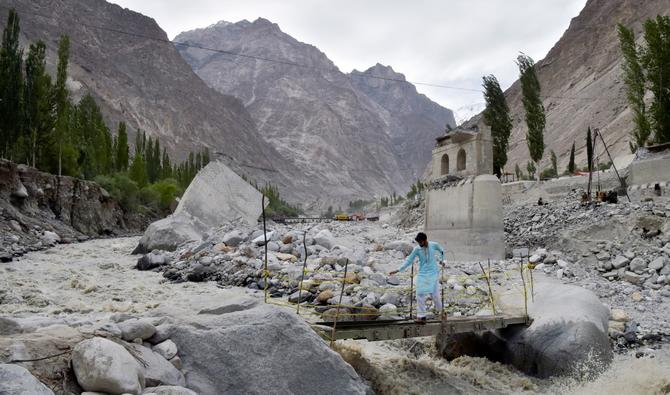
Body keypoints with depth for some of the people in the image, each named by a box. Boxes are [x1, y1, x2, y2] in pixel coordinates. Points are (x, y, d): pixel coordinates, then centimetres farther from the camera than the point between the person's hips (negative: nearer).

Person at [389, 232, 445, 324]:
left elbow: (442, 251, 14)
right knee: (420, 295, -8)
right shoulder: (417, 249, -8)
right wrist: (398, 270, -9)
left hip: (433, 273, -1)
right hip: (422, 274, 1)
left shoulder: (434, 245, -8)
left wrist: (441, 260, 8)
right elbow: (409, 261, -4)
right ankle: (421, 316, -2)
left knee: (435, 294, 0)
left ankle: (440, 311, 27)